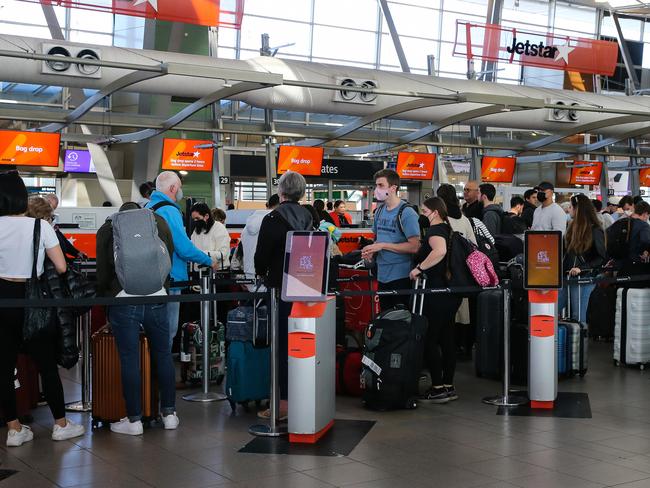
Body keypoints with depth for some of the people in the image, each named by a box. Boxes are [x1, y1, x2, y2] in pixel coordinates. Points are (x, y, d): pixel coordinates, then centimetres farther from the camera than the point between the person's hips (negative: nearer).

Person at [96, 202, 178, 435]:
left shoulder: (107, 229, 8)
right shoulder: (159, 223, 13)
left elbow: (103, 272, 8)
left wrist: (102, 300, 21)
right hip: (156, 298, 2)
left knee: (129, 359, 3)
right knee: (163, 355, 13)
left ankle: (134, 420, 8)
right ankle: (169, 414, 20)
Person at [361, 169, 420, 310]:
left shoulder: (406, 213, -13)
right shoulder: (379, 210, 10)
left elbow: (414, 247, -19)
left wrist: (382, 246, -19)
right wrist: (372, 252, 0)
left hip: (401, 276, -7)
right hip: (382, 274, 7)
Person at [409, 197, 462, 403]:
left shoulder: (435, 230, -14)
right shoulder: (448, 229, 15)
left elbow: (440, 250, -35)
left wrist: (419, 268, -26)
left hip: (437, 292, -10)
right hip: (451, 292, 10)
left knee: (429, 339, -2)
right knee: (446, 338, 12)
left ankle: (438, 388, -1)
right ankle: (449, 386, 18)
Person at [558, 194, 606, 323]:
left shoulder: (595, 231, -7)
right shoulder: (572, 227, 13)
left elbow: (601, 257, -9)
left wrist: (581, 268, -16)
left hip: (583, 279, -7)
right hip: (566, 276, 7)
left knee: (578, 317, -3)